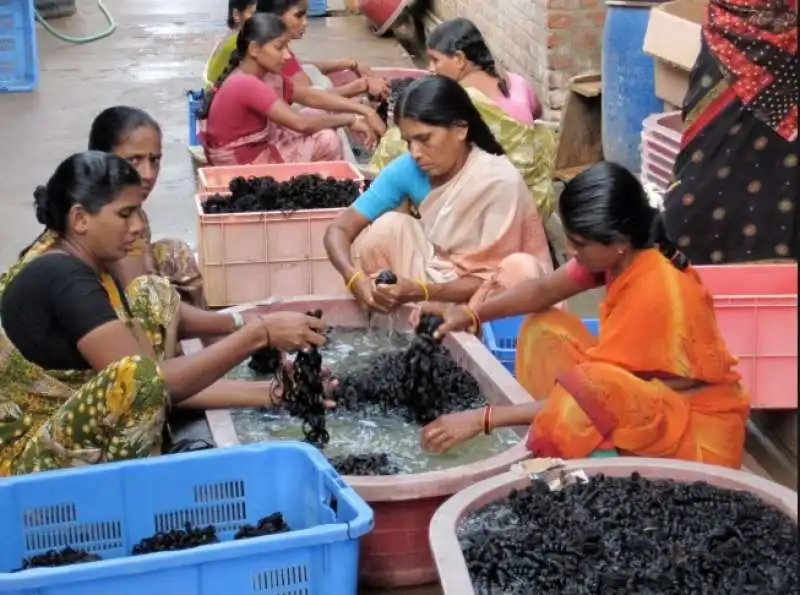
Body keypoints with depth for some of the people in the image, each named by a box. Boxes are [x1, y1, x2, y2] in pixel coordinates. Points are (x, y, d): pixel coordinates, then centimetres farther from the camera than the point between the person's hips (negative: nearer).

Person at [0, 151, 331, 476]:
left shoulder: (84, 263, 4)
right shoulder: (62, 279, -23)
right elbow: (152, 381, -28)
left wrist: (263, 393, -3)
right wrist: (260, 334, -24)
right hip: (30, 458, -10)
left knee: (153, 295, 6)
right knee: (137, 376, -36)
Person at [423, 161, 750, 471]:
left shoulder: (652, 293, -31)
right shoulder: (628, 253, -9)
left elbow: (591, 393, -29)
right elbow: (544, 289, 3)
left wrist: (484, 419, -29)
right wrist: (472, 314, -12)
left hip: (697, 427, -9)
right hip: (653, 392, 9)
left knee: (574, 401, -35)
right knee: (544, 328, 2)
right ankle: (542, 450, 2)